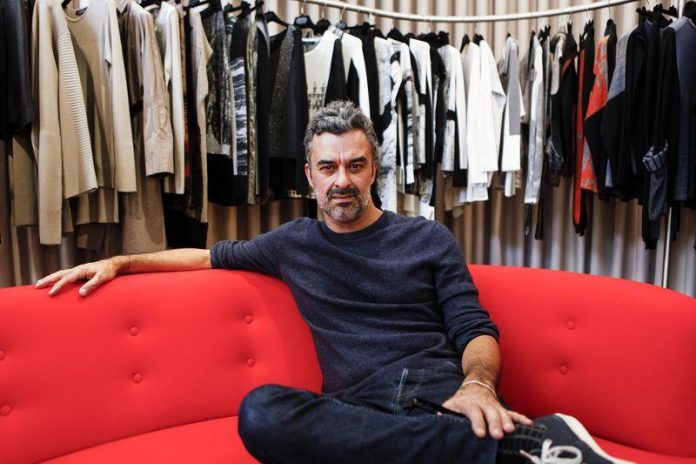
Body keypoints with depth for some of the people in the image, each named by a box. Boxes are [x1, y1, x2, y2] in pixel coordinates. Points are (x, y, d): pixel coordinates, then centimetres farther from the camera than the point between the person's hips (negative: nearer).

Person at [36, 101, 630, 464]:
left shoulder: (428, 238, 11)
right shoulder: (295, 243, 16)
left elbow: (474, 328, 6)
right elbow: (214, 255, 28)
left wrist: (478, 383, -17)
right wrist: (121, 261, 21)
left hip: (441, 406, -3)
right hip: (355, 416, 4)